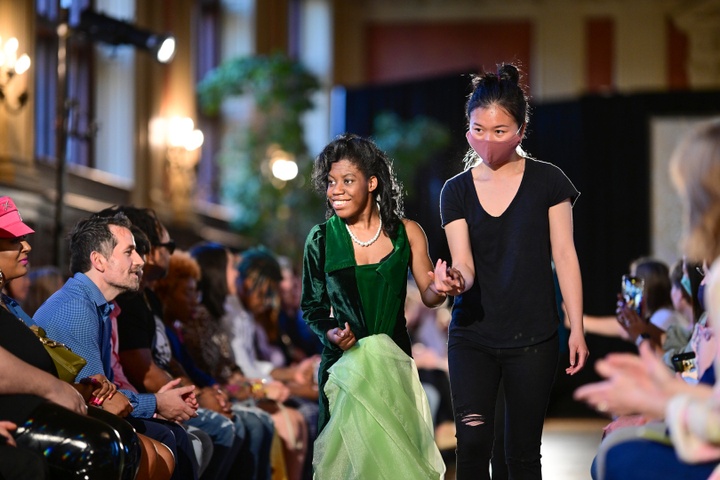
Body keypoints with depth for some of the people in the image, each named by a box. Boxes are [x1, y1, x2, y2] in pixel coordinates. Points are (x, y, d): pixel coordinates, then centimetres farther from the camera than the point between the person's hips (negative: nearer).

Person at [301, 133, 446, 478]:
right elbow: (311, 306, 5)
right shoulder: (321, 238, -2)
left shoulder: (405, 233, 0)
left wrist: (441, 288, -21)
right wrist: (329, 332, -14)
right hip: (344, 360, -1)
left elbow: (428, 294, 2)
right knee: (349, 450, -1)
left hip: (394, 360, 1)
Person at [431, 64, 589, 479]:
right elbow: (465, 266, -3)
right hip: (472, 335, 1)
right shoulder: (457, 191, 5)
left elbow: (564, 255, 0)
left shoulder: (547, 181, 0)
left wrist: (577, 328, -6)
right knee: (472, 438, -14)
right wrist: (455, 282, -27)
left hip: (533, 339, -1)